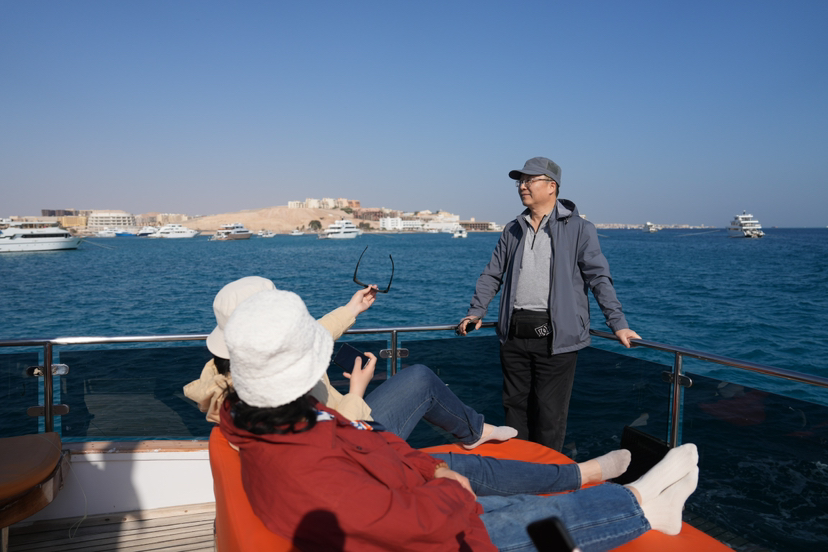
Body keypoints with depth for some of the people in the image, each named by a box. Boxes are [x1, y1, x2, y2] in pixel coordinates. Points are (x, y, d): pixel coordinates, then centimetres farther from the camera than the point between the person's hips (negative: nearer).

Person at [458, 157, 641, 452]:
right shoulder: (512, 230, 14)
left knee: (549, 414, 2)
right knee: (515, 406, 12)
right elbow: (492, 275, 20)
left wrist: (618, 323, -10)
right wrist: (475, 312, 11)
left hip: (555, 335, -4)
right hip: (514, 334, 5)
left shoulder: (579, 229, 1)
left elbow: (599, 277, -3)